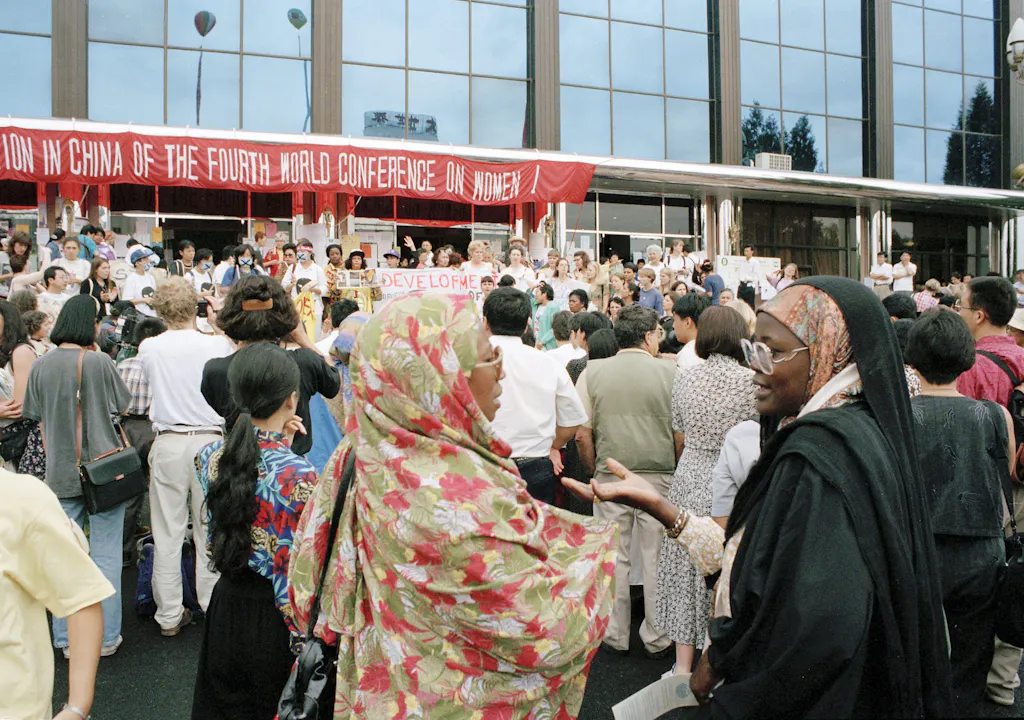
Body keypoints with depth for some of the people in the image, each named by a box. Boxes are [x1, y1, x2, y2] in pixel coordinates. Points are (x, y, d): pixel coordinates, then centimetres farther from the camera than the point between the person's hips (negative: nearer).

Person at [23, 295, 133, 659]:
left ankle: (68, 639, 19)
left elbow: (38, 419, 8)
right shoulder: (100, 362, -11)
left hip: (60, 473, 3)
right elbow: (122, 406, 1)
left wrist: (53, 458, 16)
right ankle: (106, 636, 13)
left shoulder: (40, 365, -1)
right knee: (106, 554, 6)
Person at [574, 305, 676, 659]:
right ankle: (657, 638, 24)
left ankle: (615, 636, 23)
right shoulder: (669, 371, -5)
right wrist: (676, 470, 11)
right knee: (657, 559, 11)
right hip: (659, 476, -1)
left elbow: (582, 434, -2)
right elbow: (682, 435, -4)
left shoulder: (592, 372, -1)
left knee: (614, 557, 12)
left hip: (610, 477, 1)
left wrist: (595, 471, 11)